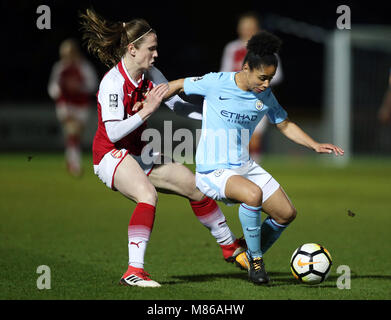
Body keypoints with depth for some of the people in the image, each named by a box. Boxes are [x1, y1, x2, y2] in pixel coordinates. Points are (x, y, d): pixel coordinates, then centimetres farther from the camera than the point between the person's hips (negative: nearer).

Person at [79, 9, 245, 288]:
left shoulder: (150, 75, -2)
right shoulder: (113, 83, -24)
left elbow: (174, 100, 13)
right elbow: (113, 132, -28)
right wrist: (147, 110, -31)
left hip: (140, 154, 8)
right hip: (111, 154, -8)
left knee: (196, 187, 9)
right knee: (148, 194, -35)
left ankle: (230, 246, 29)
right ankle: (134, 271, -36)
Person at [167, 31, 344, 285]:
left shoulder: (265, 95, 2)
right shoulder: (216, 83, -13)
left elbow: (285, 125, 15)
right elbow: (178, 85, 1)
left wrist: (315, 145, 3)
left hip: (245, 166, 7)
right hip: (213, 170, -7)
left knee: (287, 214, -1)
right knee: (253, 194, -35)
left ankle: (250, 257, 23)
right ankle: (255, 257, -13)